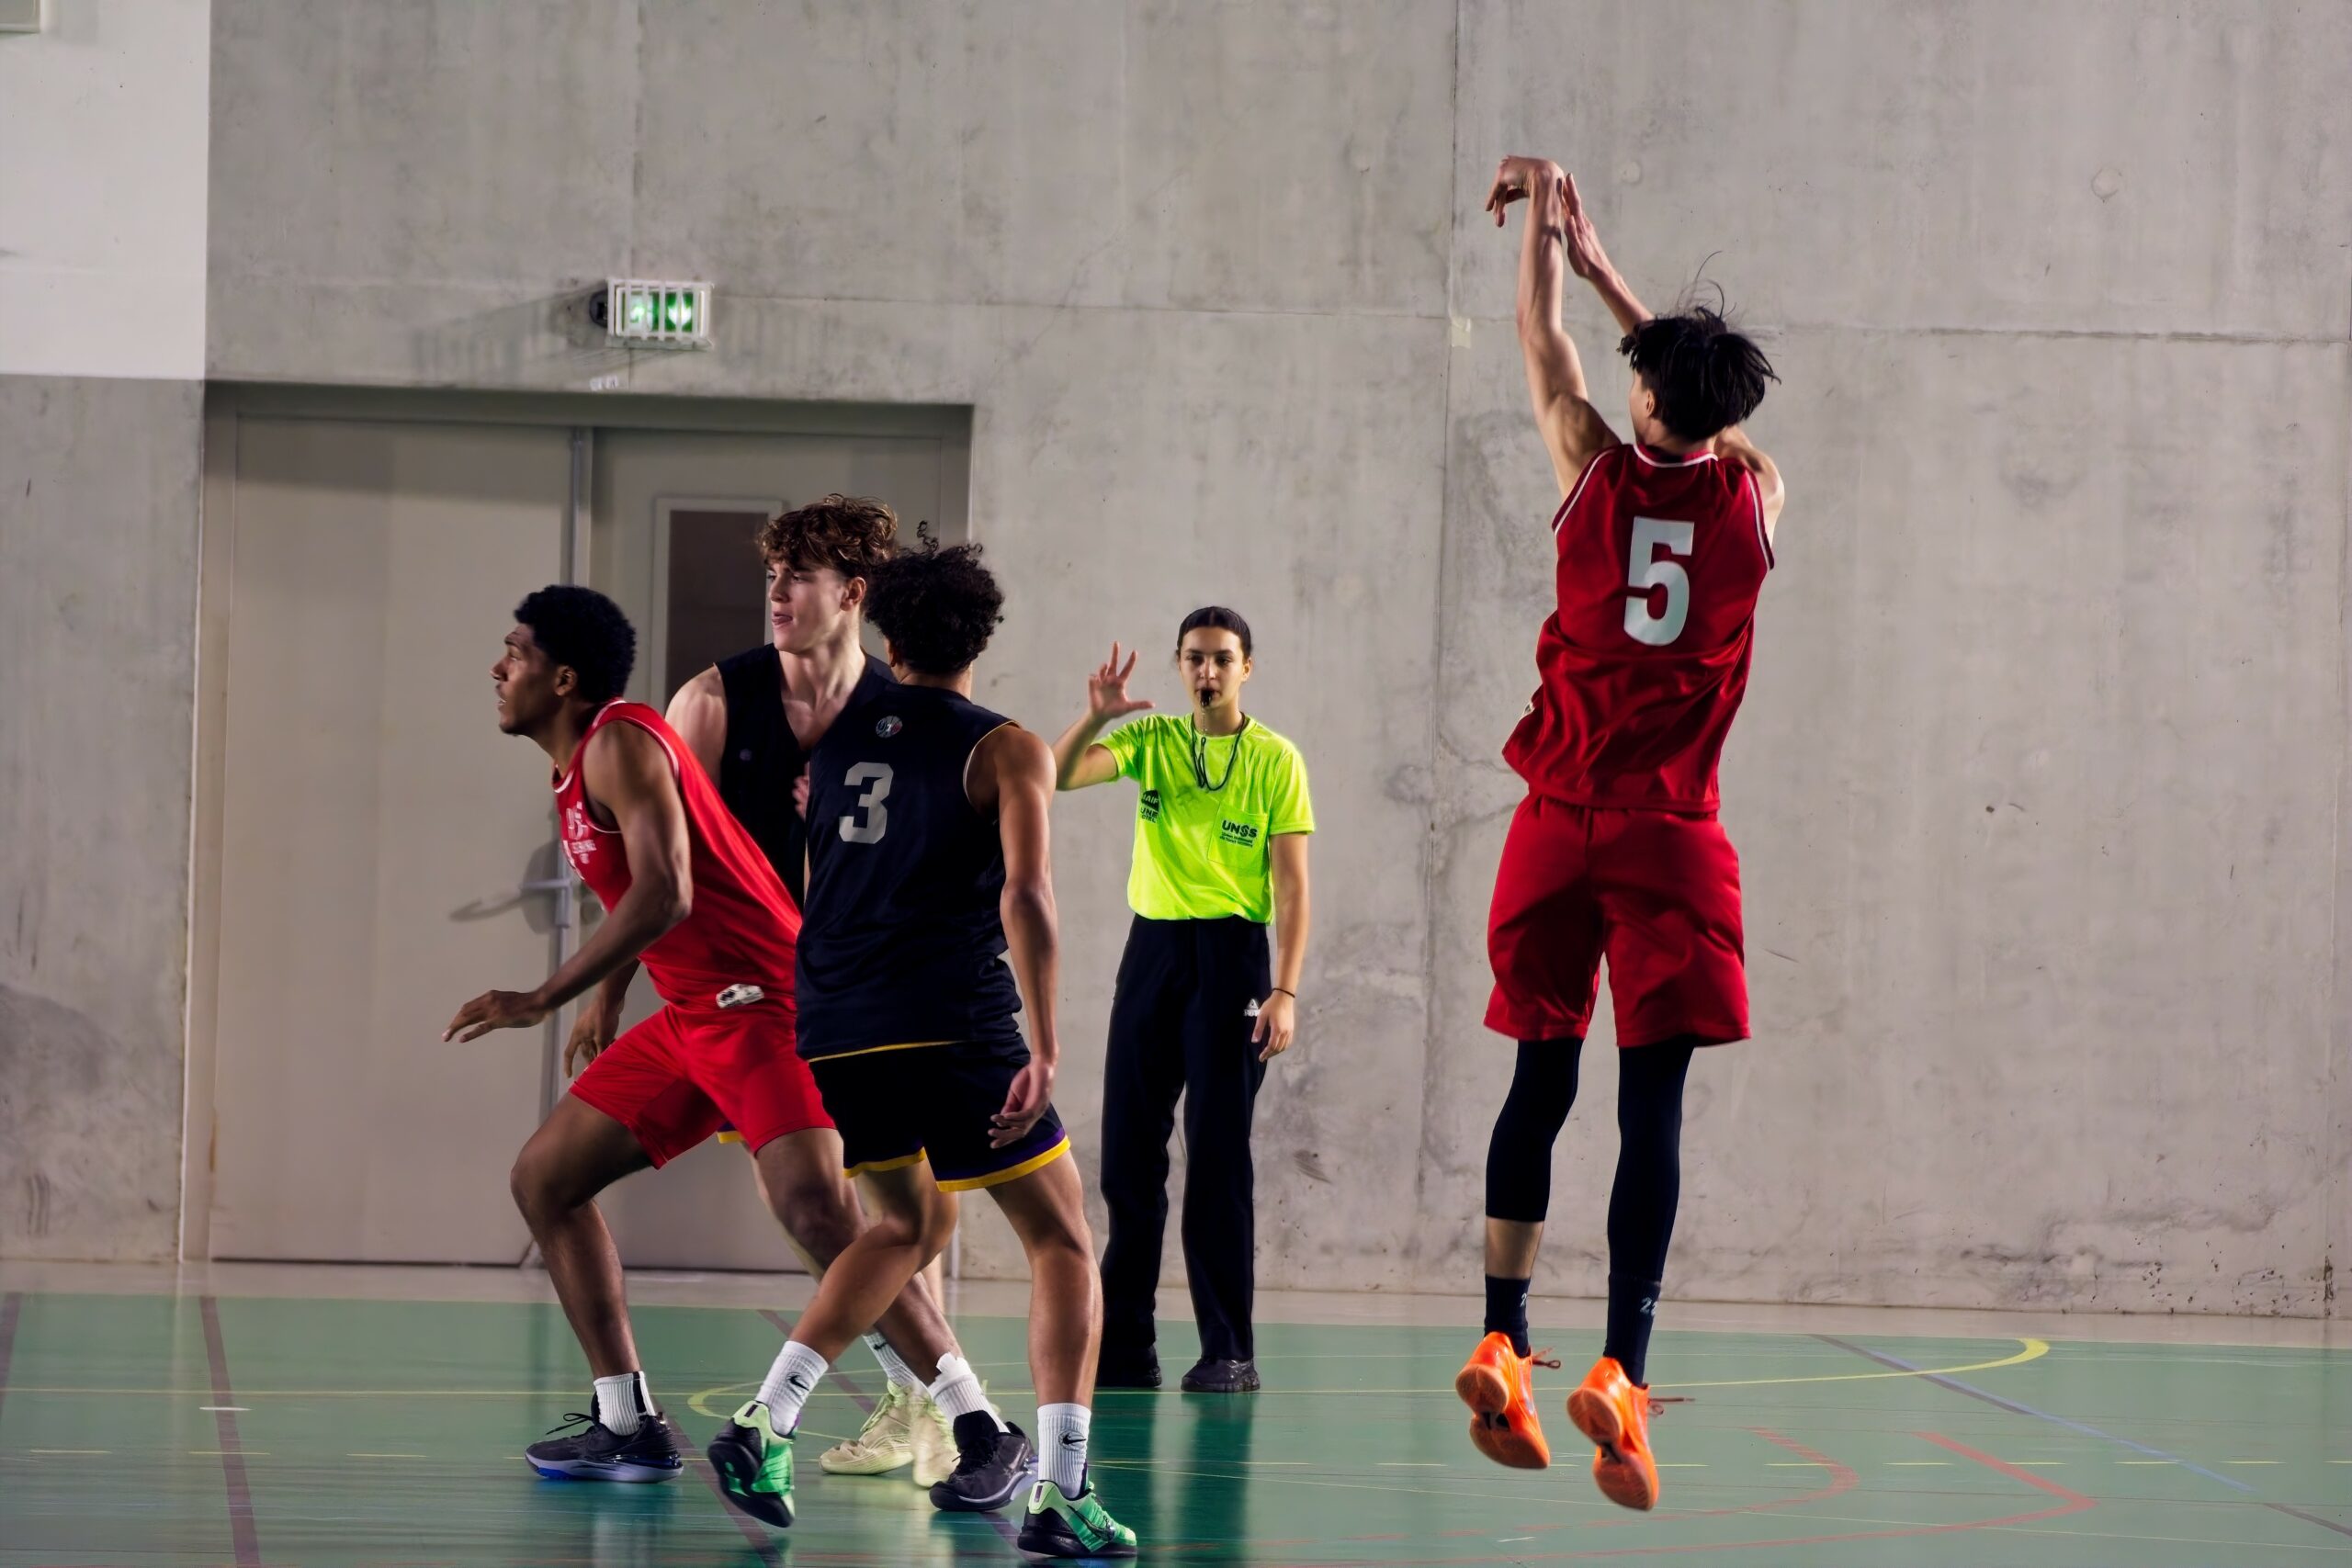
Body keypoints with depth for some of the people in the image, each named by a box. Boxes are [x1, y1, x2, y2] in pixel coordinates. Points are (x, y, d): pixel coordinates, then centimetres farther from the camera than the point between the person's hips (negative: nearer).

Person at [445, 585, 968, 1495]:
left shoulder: (621, 744, -14)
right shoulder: (577, 768, 15)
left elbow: (663, 897, -25)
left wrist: (543, 1000, -23)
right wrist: (604, 1005, 29)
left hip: (763, 1004, -11)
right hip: (692, 1018, 11)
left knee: (817, 1210, -24)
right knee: (543, 1180, 10)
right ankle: (628, 1428, 12)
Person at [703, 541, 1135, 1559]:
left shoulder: (837, 721, 14)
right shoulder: (1006, 750, 0)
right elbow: (1025, 893, -14)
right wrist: (1044, 1051, -17)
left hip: (832, 1032, 6)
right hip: (954, 1028, -5)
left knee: (914, 1219, 27)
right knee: (1061, 1243, 5)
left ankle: (765, 1423, 14)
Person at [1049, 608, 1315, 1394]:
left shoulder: (1275, 759, 0)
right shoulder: (1151, 740, 10)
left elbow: (1291, 886, -4)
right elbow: (1057, 775, -3)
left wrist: (1285, 990, -12)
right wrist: (1095, 716, -20)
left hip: (1230, 954, -4)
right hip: (1151, 947, 4)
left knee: (1217, 1158, -6)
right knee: (1128, 1155, 4)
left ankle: (1229, 1352, -1)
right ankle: (1125, 1348, 10)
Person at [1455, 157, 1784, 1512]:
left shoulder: (1601, 475, 0)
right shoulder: (1754, 497, 3)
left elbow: (1545, 349, 15)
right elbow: (1713, 401, 23)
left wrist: (1544, 215, 31)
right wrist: (1608, 270, 32)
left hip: (1562, 824, 1)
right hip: (1673, 838, -1)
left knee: (1541, 1081, 11)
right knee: (1653, 1099, -4)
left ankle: (1504, 1345, 7)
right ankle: (1622, 1370, -15)